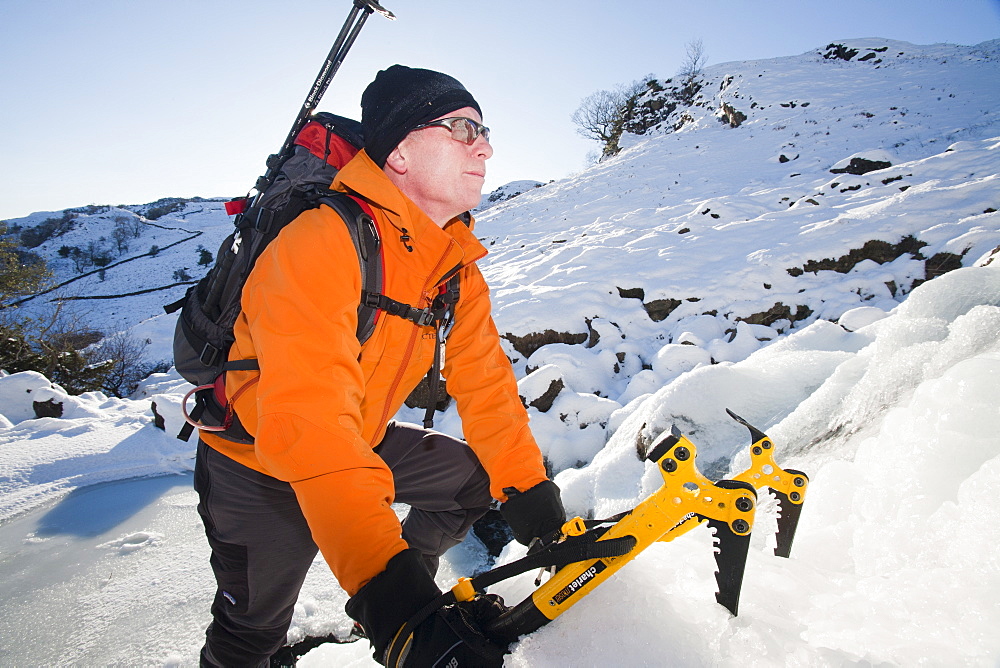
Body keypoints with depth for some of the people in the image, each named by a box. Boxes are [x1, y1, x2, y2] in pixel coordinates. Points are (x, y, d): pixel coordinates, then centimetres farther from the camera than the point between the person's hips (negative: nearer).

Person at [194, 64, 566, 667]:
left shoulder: (456, 266, -7)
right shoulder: (320, 244, -33)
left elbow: (483, 377, -3)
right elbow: (309, 422, -42)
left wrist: (527, 486, -6)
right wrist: (388, 584, -47)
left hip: (364, 442, 7)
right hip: (258, 465, -6)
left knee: (480, 476, 7)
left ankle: (408, 587, 27)